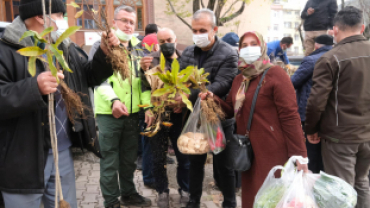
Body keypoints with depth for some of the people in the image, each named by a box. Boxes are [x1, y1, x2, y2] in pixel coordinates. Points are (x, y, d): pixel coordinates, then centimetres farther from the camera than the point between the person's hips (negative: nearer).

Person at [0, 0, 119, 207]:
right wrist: (34, 88, -35)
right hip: (23, 158, -6)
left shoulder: (66, 47, 8)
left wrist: (105, 52, 0)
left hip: (63, 152, 6)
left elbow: (90, 76, 15)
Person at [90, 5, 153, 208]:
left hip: (132, 113, 5)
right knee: (110, 161, 5)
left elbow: (143, 80, 12)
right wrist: (113, 100, -26)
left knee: (129, 158, 16)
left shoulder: (137, 49, 13)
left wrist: (148, 106, 2)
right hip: (108, 112, -4)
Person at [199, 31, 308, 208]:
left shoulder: (275, 74, -11)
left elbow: (290, 116, -16)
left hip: (272, 153, -7)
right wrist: (214, 99, -3)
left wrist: (299, 155, -18)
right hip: (247, 151, 7)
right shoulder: (239, 79, 12)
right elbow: (231, 110, 16)